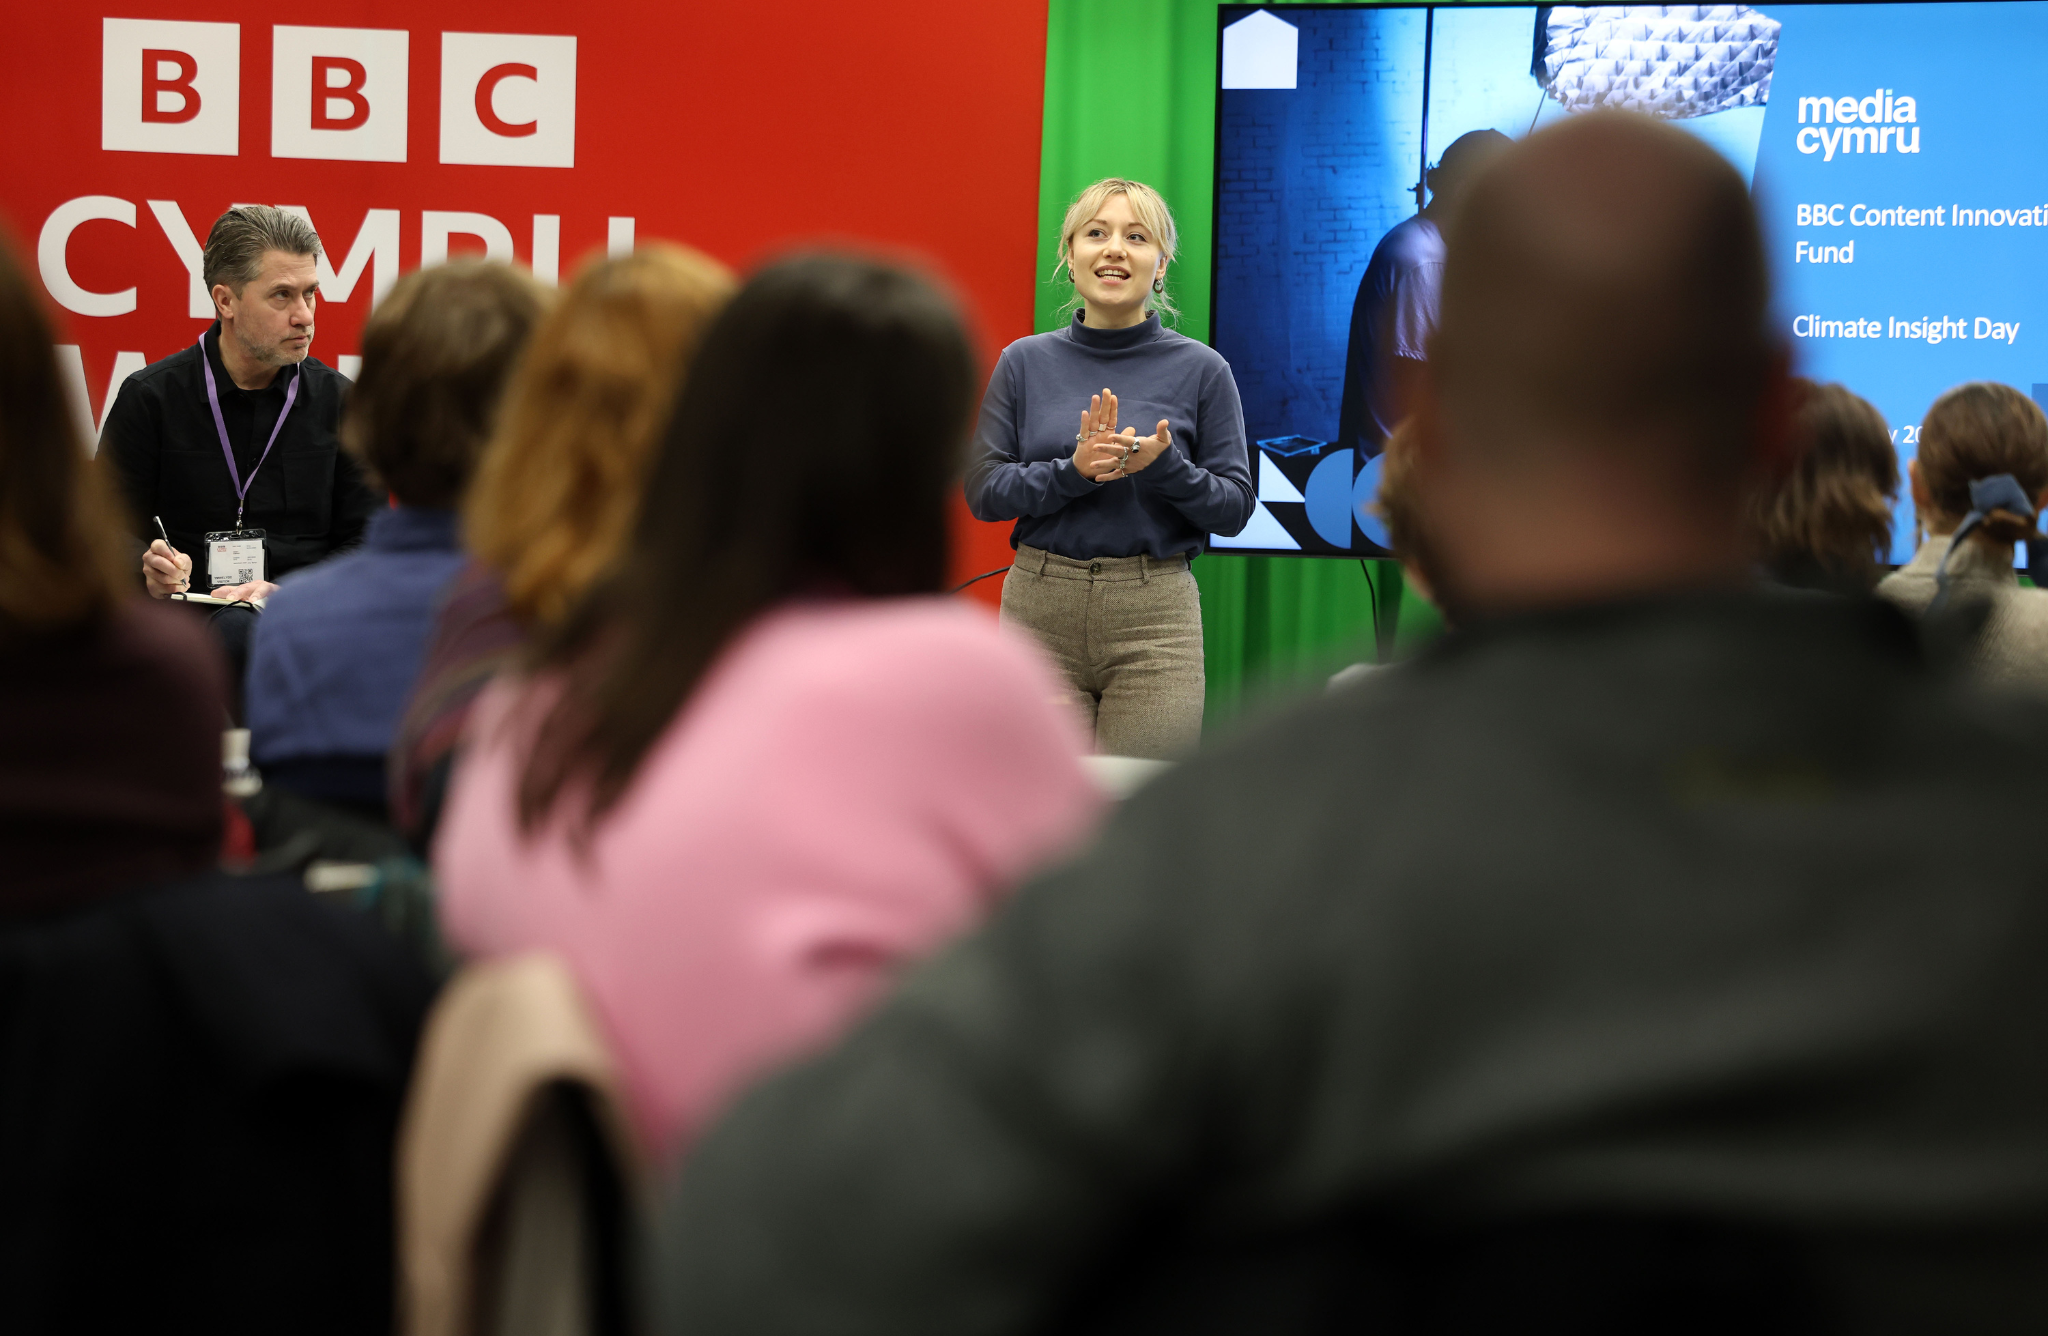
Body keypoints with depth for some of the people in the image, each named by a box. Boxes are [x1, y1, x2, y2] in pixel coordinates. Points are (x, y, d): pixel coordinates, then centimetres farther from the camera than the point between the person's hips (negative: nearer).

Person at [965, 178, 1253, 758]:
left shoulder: (1201, 369, 1)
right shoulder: (1025, 362, 6)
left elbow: (1233, 508, 2)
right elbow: (982, 491, 3)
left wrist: (1163, 466, -16)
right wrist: (1073, 470, -14)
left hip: (1154, 616, -1)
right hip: (1040, 607, 1)